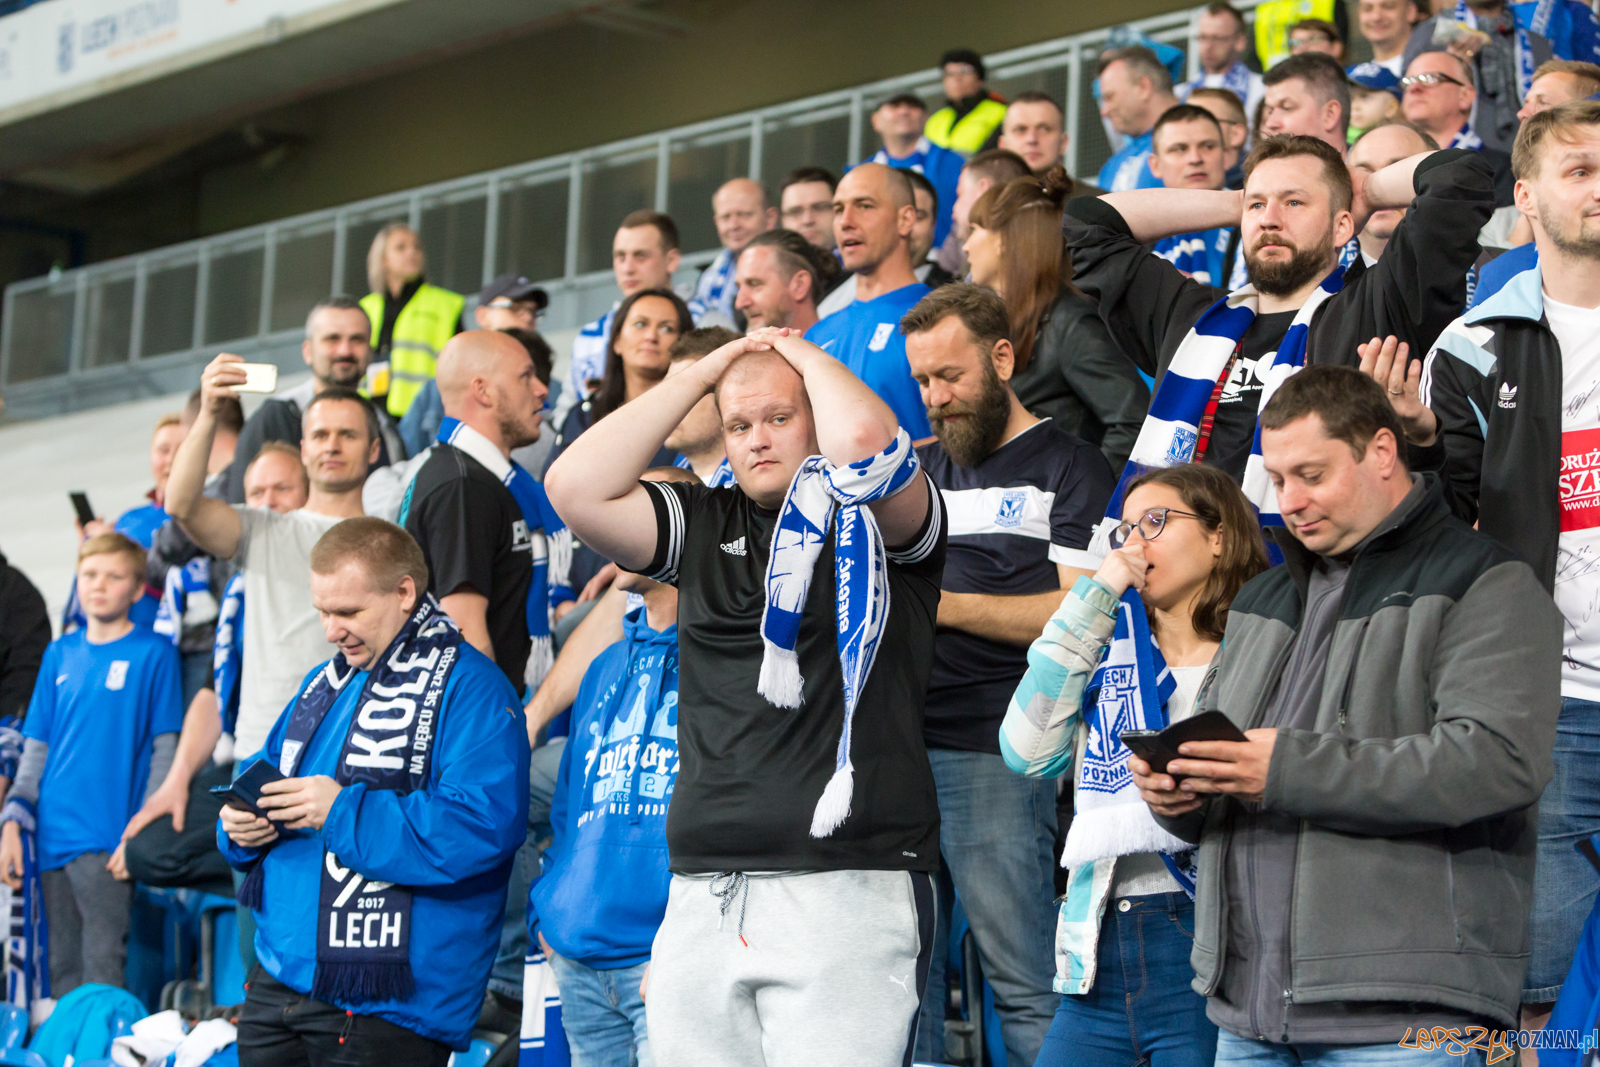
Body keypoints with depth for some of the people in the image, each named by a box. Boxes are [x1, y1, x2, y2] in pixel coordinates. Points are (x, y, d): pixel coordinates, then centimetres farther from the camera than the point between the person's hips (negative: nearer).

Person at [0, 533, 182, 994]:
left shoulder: (153, 653, -1)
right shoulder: (59, 654, 13)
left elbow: (165, 749, -3)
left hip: (108, 837, -5)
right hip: (54, 836, 5)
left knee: (102, 976, -8)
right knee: (62, 974, 10)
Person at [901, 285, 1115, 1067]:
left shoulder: (1068, 467, 2)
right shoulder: (922, 469, 21)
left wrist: (949, 606, -10)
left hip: (993, 754, -6)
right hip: (895, 744, 6)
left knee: (1023, 980, -7)